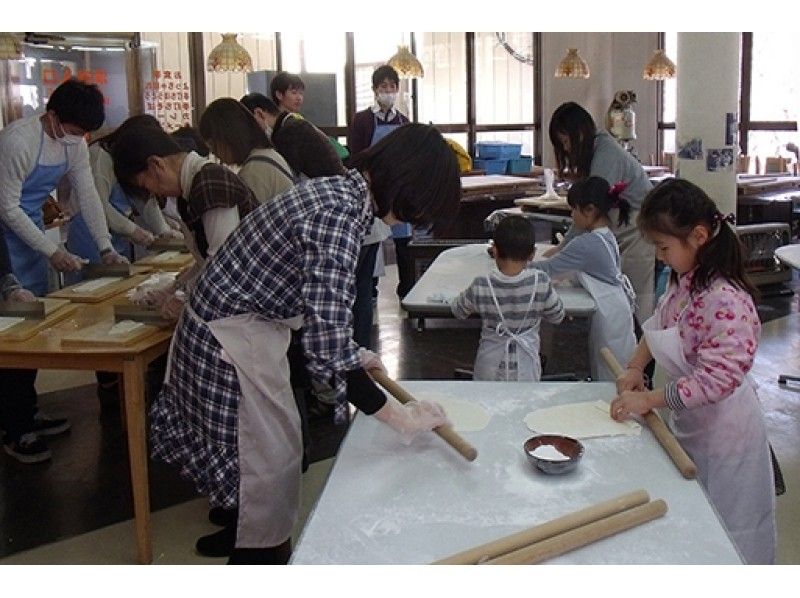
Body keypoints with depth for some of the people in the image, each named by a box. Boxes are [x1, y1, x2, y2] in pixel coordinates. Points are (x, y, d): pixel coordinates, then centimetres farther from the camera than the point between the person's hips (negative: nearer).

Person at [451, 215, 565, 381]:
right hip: (526, 371, 0)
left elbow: (458, 311, 0)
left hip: (490, 369, 0)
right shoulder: (540, 282, -20)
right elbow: (557, 316, -4)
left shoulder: (480, 287, -19)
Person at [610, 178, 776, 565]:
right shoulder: (682, 280, -3)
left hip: (721, 427, -8)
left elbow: (718, 379, -32)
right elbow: (658, 323, 15)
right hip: (688, 420, 8)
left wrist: (649, 400, -25)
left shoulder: (726, 301, -31)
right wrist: (635, 368, 2)